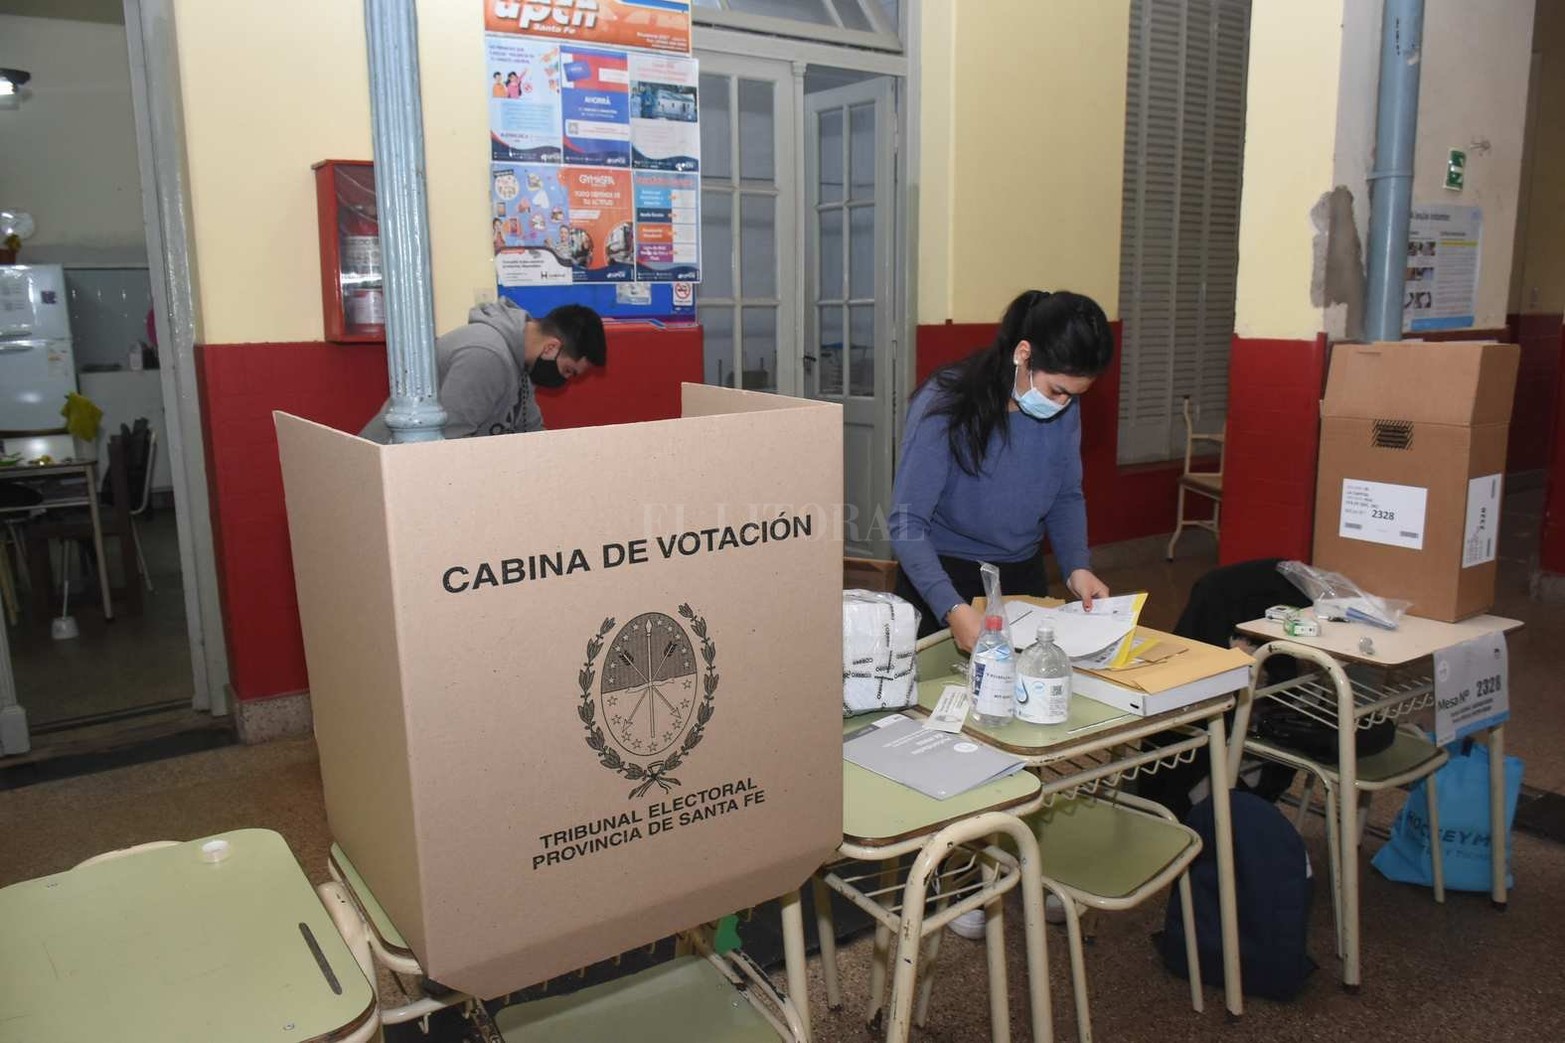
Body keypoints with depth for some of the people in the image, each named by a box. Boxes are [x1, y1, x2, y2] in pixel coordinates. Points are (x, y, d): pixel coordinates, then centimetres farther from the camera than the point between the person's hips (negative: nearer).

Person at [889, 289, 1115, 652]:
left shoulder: (1065, 408, -8)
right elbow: (908, 524, -25)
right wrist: (952, 608, -38)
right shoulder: (944, 404, -22)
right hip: (944, 579, -4)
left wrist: (1076, 566, -11)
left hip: (1024, 577, 5)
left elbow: (1067, 497, 7)